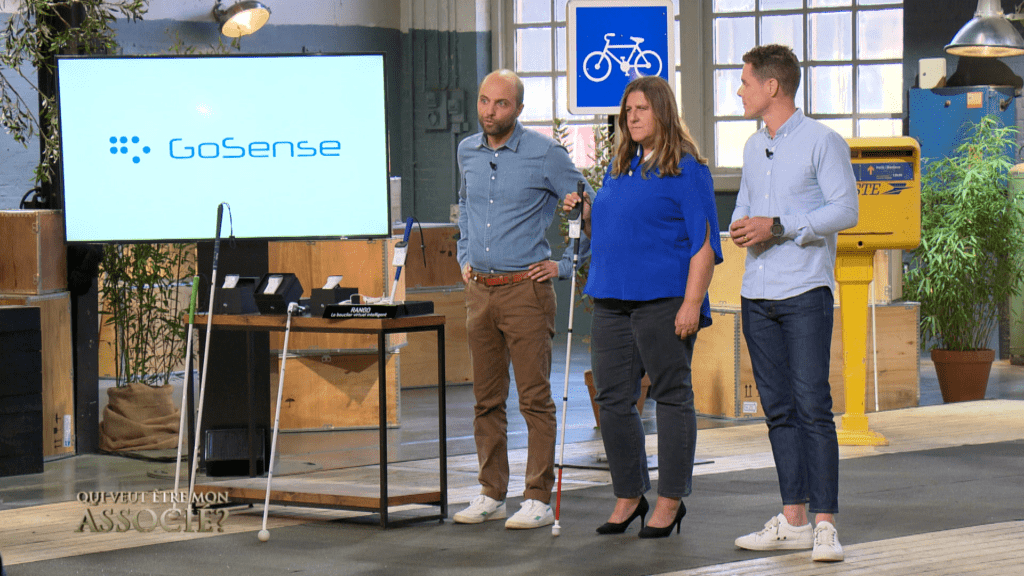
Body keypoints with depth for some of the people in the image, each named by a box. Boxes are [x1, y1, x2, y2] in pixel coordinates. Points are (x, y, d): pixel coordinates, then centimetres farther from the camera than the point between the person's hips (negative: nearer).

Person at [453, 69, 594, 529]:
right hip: (479, 290, 6)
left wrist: (565, 264, -3)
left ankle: (538, 500, -3)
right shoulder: (467, 152, 9)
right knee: (486, 398, 9)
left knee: (535, 397, -5)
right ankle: (491, 494, 16)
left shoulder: (544, 154, -8)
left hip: (526, 288, -5)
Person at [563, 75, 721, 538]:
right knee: (613, 400, 6)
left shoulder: (687, 169, -4)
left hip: (663, 299, -7)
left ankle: (670, 501, 7)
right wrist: (584, 214, 5)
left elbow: (704, 244, -9)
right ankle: (629, 497, 17)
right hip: (612, 300, 7)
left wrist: (692, 302, -17)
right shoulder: (618, 168, 17)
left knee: (671, 396, 1)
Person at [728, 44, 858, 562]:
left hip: (805, 291, -7)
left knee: (813, 406, -10)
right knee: (778, 409, 7)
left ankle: (825, 524, -9)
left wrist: (778, 226, -16)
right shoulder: (753, 146, 16)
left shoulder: (822, 142, -6)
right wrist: (739, 225, 0)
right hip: (757, 294, 7)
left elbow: (845, 210, -11)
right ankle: (793, 520, 11)